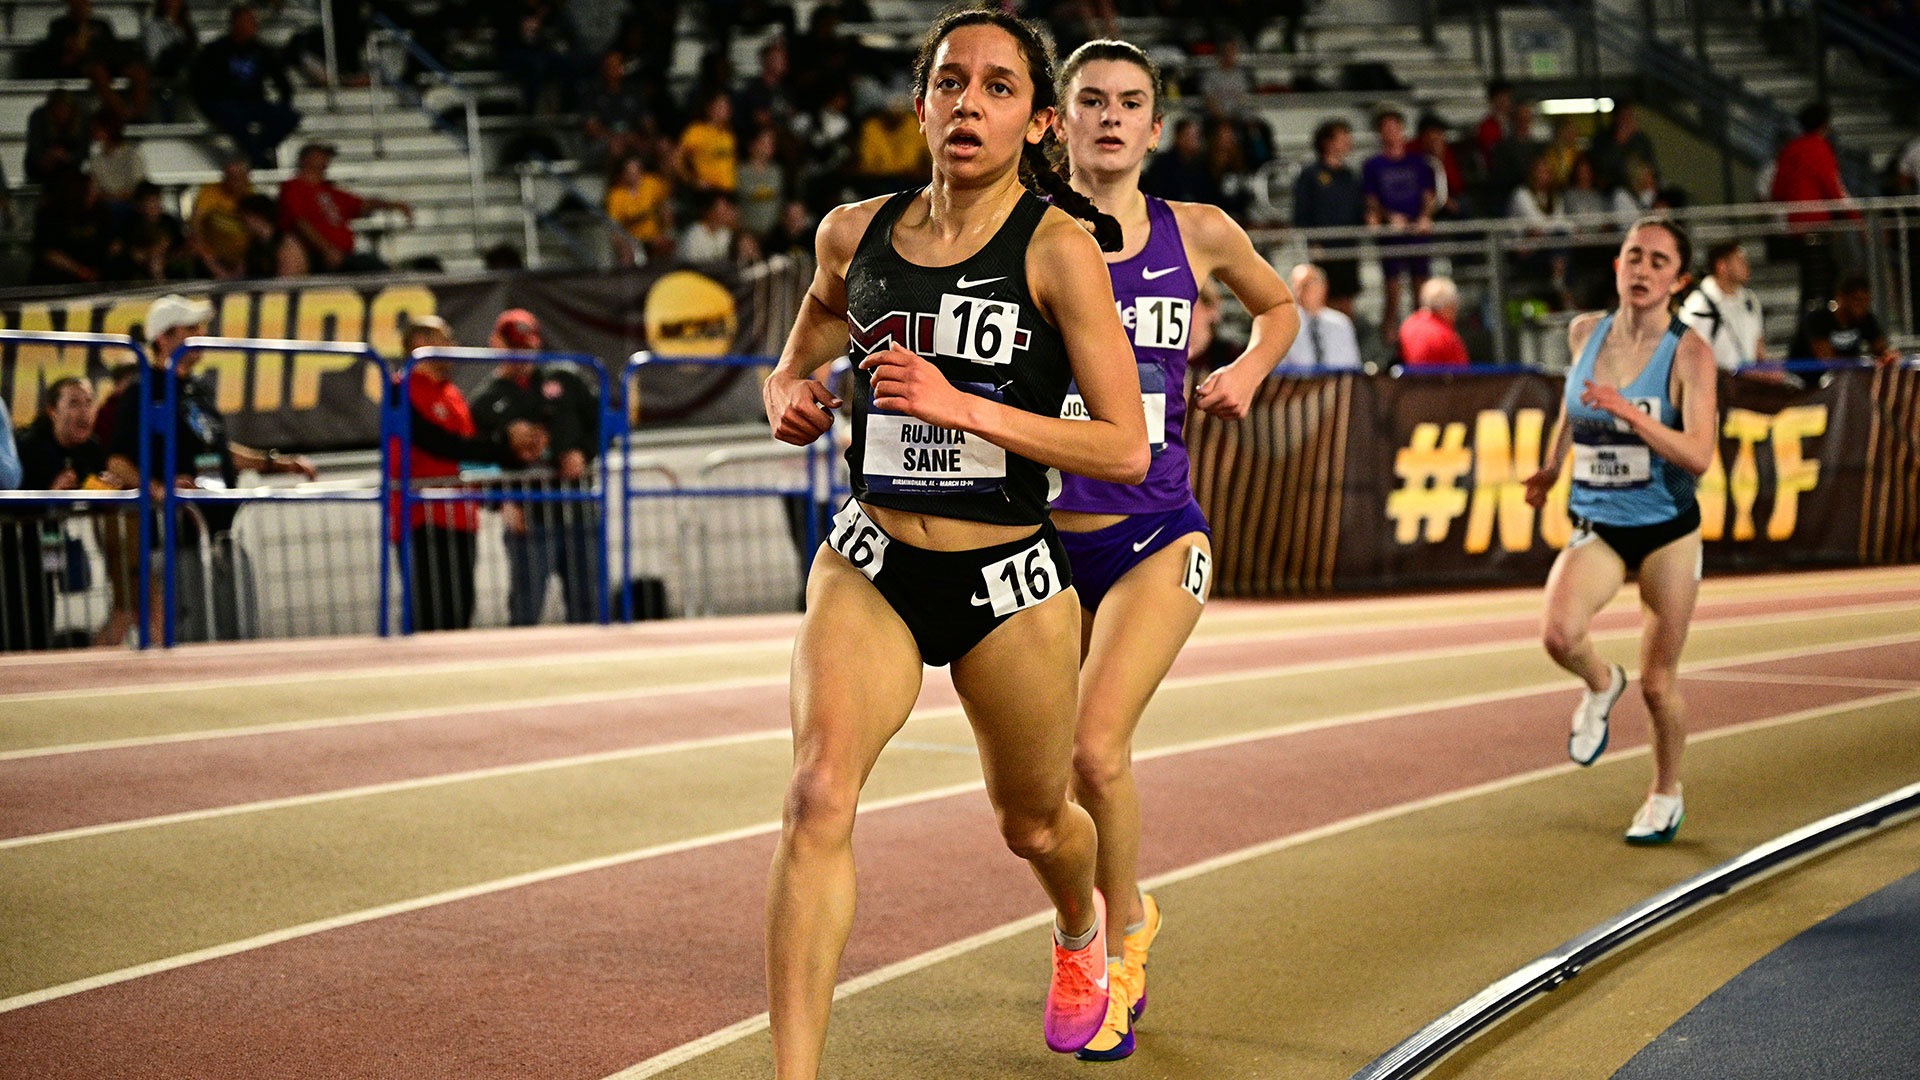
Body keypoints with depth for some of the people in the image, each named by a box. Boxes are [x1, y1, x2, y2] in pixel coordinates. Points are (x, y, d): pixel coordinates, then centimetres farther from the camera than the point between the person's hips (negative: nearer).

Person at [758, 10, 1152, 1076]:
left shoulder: (1059, 249, -12)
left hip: (1008, 585, -2)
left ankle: (1082, 932, 57)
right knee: (818, 797, -23)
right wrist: (789, 400, -3)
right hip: (869, 566, 2)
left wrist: (962, 406, -24)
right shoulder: (853, 234, 1)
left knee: (1032, 824, 20)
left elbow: (1126, 450, -16)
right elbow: (791, 364, 21)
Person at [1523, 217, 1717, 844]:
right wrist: (1552, 467, 31)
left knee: (1659, 684, 6)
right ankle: (1600, 685, 9)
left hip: (1667, 532, -2)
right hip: (1595, 528, 2)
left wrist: (1631, 413, -34)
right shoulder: (1586, 333, -1)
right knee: (1559, 633, -27)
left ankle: (1666, 794, 33)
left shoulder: (1689, 353, -14)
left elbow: (1699, 456, -23)